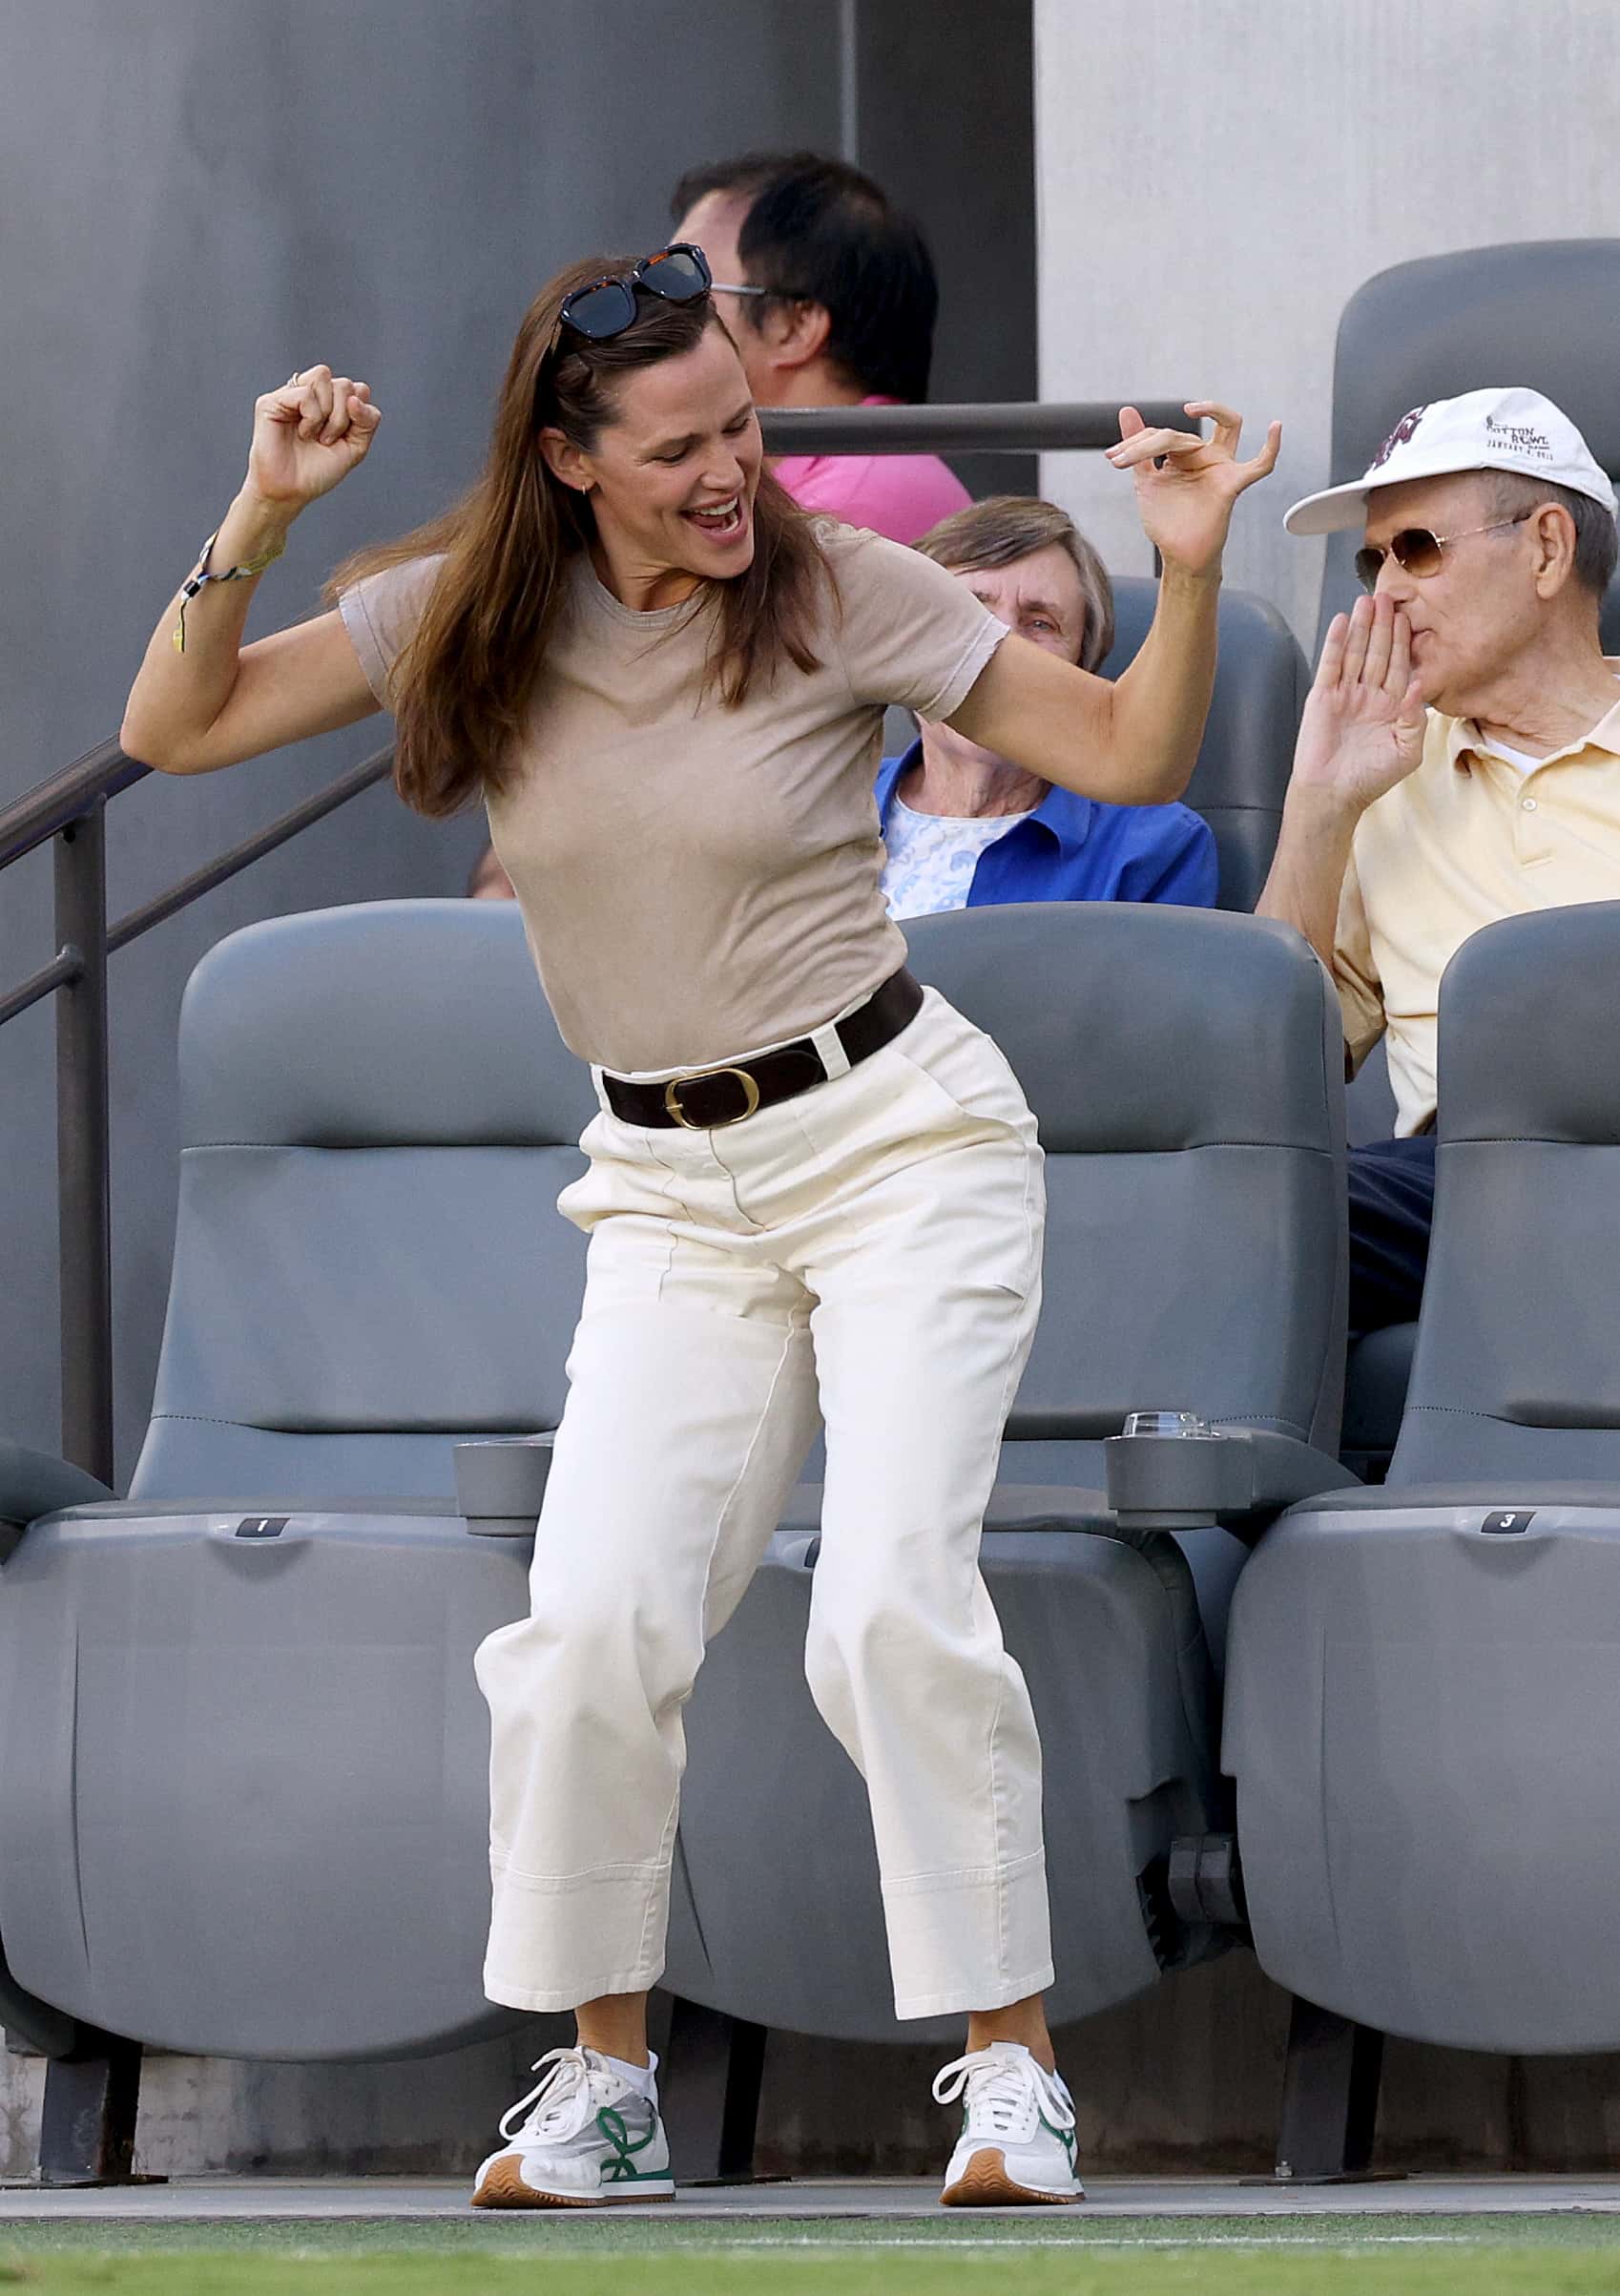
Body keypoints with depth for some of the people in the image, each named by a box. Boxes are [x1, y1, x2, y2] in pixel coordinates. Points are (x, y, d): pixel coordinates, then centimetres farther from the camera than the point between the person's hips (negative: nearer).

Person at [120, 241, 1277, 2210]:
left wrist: (1189, 567, -19)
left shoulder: (839, 593, -8)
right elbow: (174, 730, 2)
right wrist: (263, 517, -10)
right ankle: (603, 2083, 3)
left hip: (898, 1134, -3)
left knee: (893, 1605, -17)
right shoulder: (471, 620, 0)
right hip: (670, 1192, 3)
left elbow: (1131, 759, -3)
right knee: (594, 1619, -12)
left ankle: (1010, 2066, -6)